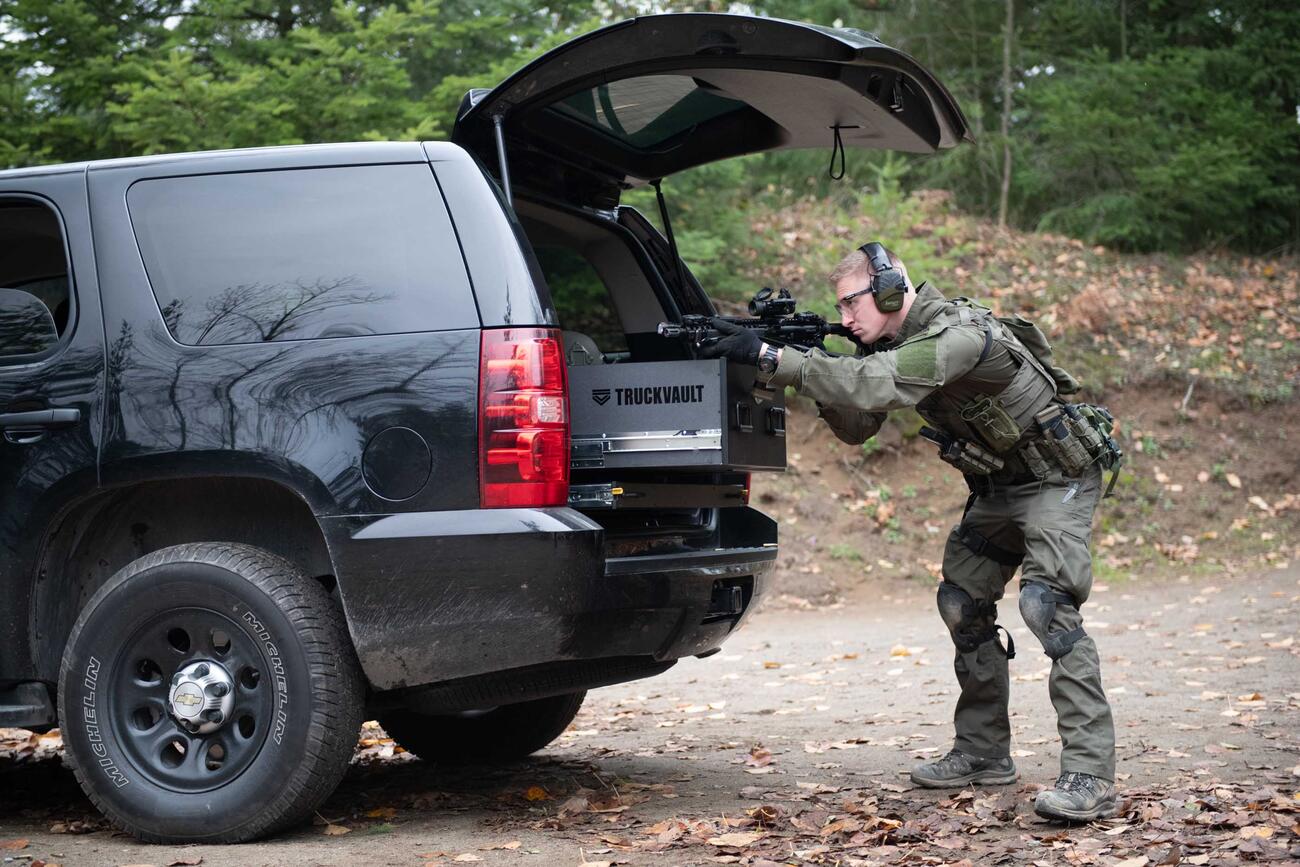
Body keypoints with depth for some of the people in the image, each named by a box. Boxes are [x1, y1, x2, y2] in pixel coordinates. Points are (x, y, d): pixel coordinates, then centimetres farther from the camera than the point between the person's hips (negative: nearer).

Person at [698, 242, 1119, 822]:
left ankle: (1090, 775, -24)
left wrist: (771, 358, -45)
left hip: (1056, 478, -10)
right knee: (962, 604, 10)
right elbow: (857, 426, 3)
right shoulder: (895, 342, 1)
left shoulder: (957, 334, -29)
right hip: (998, 486, 10)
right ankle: (983, 753, 21)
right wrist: (817, 376, -16)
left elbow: (878, 387, -43)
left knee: (1046, 603, -24)